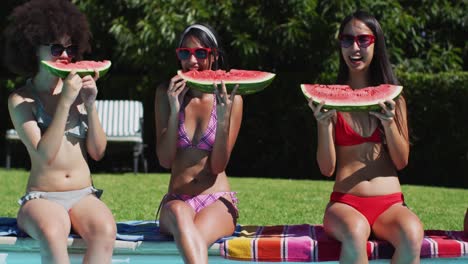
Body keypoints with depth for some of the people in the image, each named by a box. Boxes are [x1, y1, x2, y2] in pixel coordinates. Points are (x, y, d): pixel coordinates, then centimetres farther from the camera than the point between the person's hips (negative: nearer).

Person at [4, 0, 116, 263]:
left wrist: (90, 105, -7)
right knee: (52, 234, -39)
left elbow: (98, 152, 6)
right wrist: (65, 102, -19)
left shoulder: (79, 89, 8)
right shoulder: (21, 100, -2)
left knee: (105, 230, -33)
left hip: (84, 195, 3)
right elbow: (44, 155, -14)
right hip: (42, 197, -3)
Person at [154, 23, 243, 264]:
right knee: (178, 212, -39)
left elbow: (218, 166, -3)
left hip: (218, 201, -1)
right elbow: (165, 160, -2)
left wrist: (223, 118, -17)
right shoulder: (166, 94, 5)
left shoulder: (231, 99, 0)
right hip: (177, 199, 1)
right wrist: (174, 110, -14)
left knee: (195, 237, -38)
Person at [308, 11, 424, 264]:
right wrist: (323, 123, -13)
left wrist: (388, 121, -9)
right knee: (355, 232, -39)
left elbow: (401, 161, 7)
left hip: (390, 203, 2)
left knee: (412, 234, -35)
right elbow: (327, 168, 3)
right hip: (345, 202, -1)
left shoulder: (392, 98, 11)